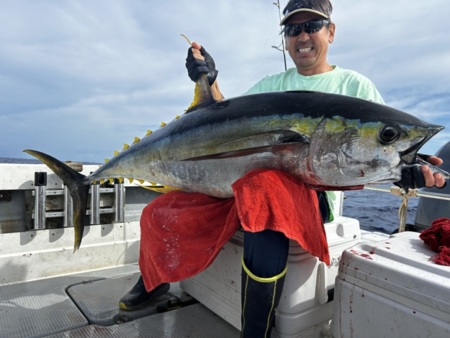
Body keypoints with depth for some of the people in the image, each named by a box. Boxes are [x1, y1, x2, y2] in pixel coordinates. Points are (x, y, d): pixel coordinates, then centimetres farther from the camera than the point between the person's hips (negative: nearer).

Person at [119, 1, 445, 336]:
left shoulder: (354, 85, 7)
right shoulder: (272, 84, 18)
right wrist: (209, 81, 1)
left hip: (312, 189, -4)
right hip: (250, 178, 5)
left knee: (264, 233, -38)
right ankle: (155, 281, 27)